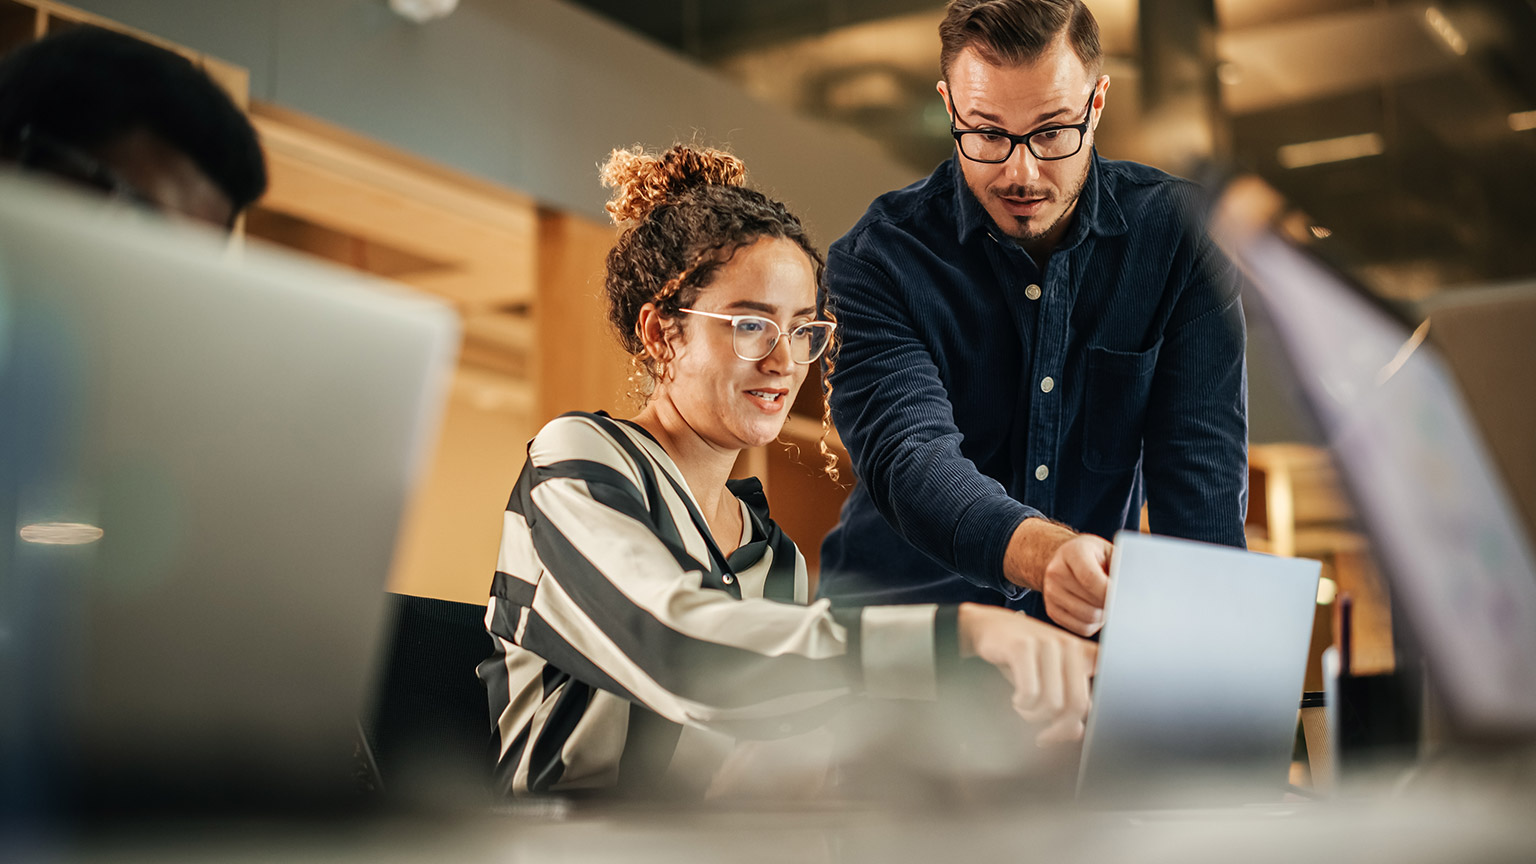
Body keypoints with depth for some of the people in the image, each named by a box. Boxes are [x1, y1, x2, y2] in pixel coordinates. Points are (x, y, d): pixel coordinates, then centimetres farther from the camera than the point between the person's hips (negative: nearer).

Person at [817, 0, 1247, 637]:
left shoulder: (1178, 232, -4)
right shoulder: (876, 259, -11)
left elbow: (1202, 467, -7)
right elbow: (910, 459, -27)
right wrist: (1046, 553, -47)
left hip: (1098, 633, 5)